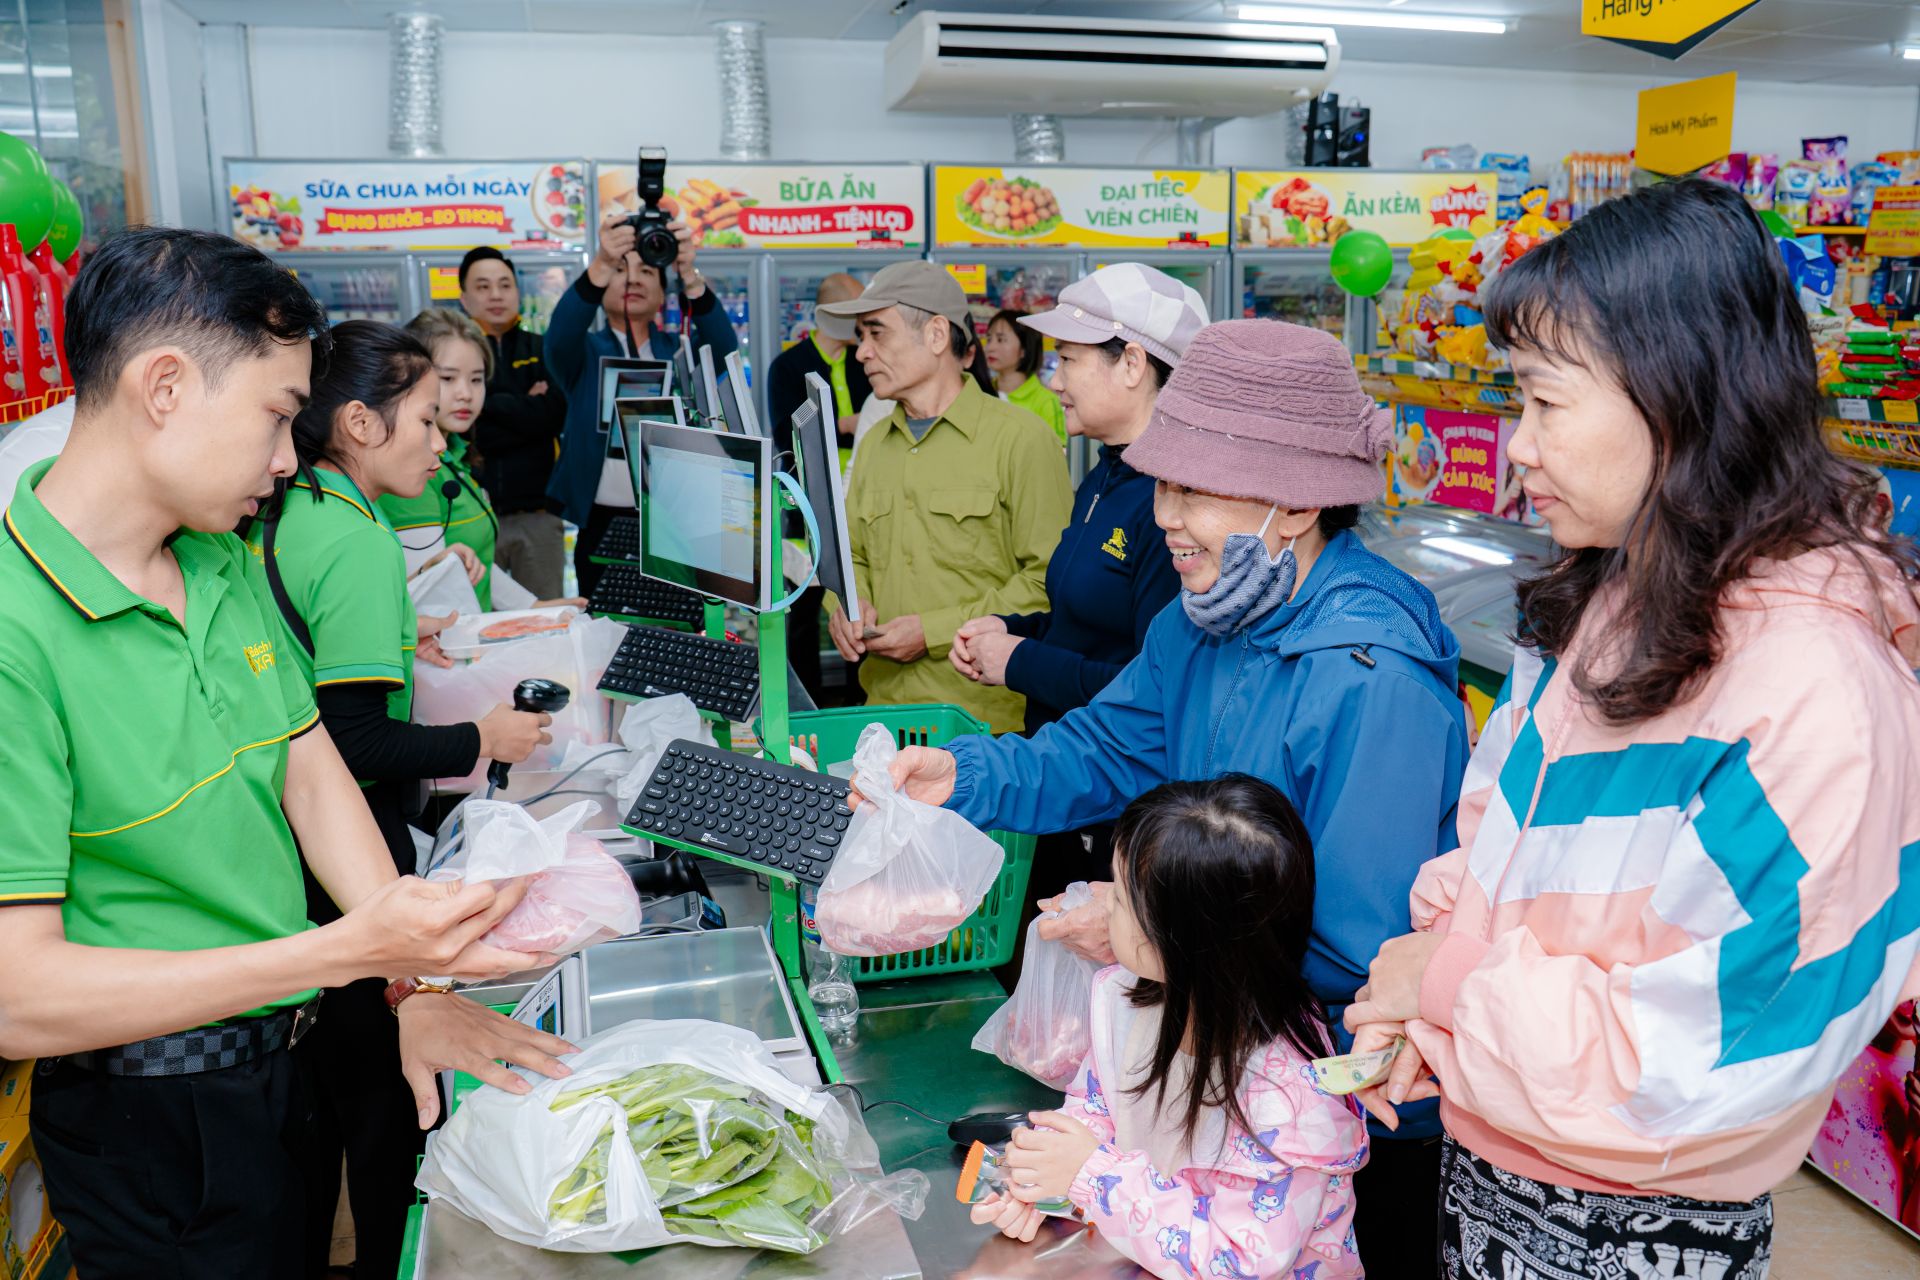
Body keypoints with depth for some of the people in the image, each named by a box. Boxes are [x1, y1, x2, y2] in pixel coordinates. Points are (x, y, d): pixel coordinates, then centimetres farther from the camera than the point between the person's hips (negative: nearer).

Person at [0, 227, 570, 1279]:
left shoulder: (227, 562, 1)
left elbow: (309, 769, 1)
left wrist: (412, 987, -8)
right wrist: (349, 950, -33)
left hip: (282, 1058, 7)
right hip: (151, 1123, -7)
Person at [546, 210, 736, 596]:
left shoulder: (680, 351, 11)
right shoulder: (587, 353, 9)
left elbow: (722, 346, -10)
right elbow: (560, 335, -14)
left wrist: (690, 275, -29)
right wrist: (600, 266, -31)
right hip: (604, 526, -1)